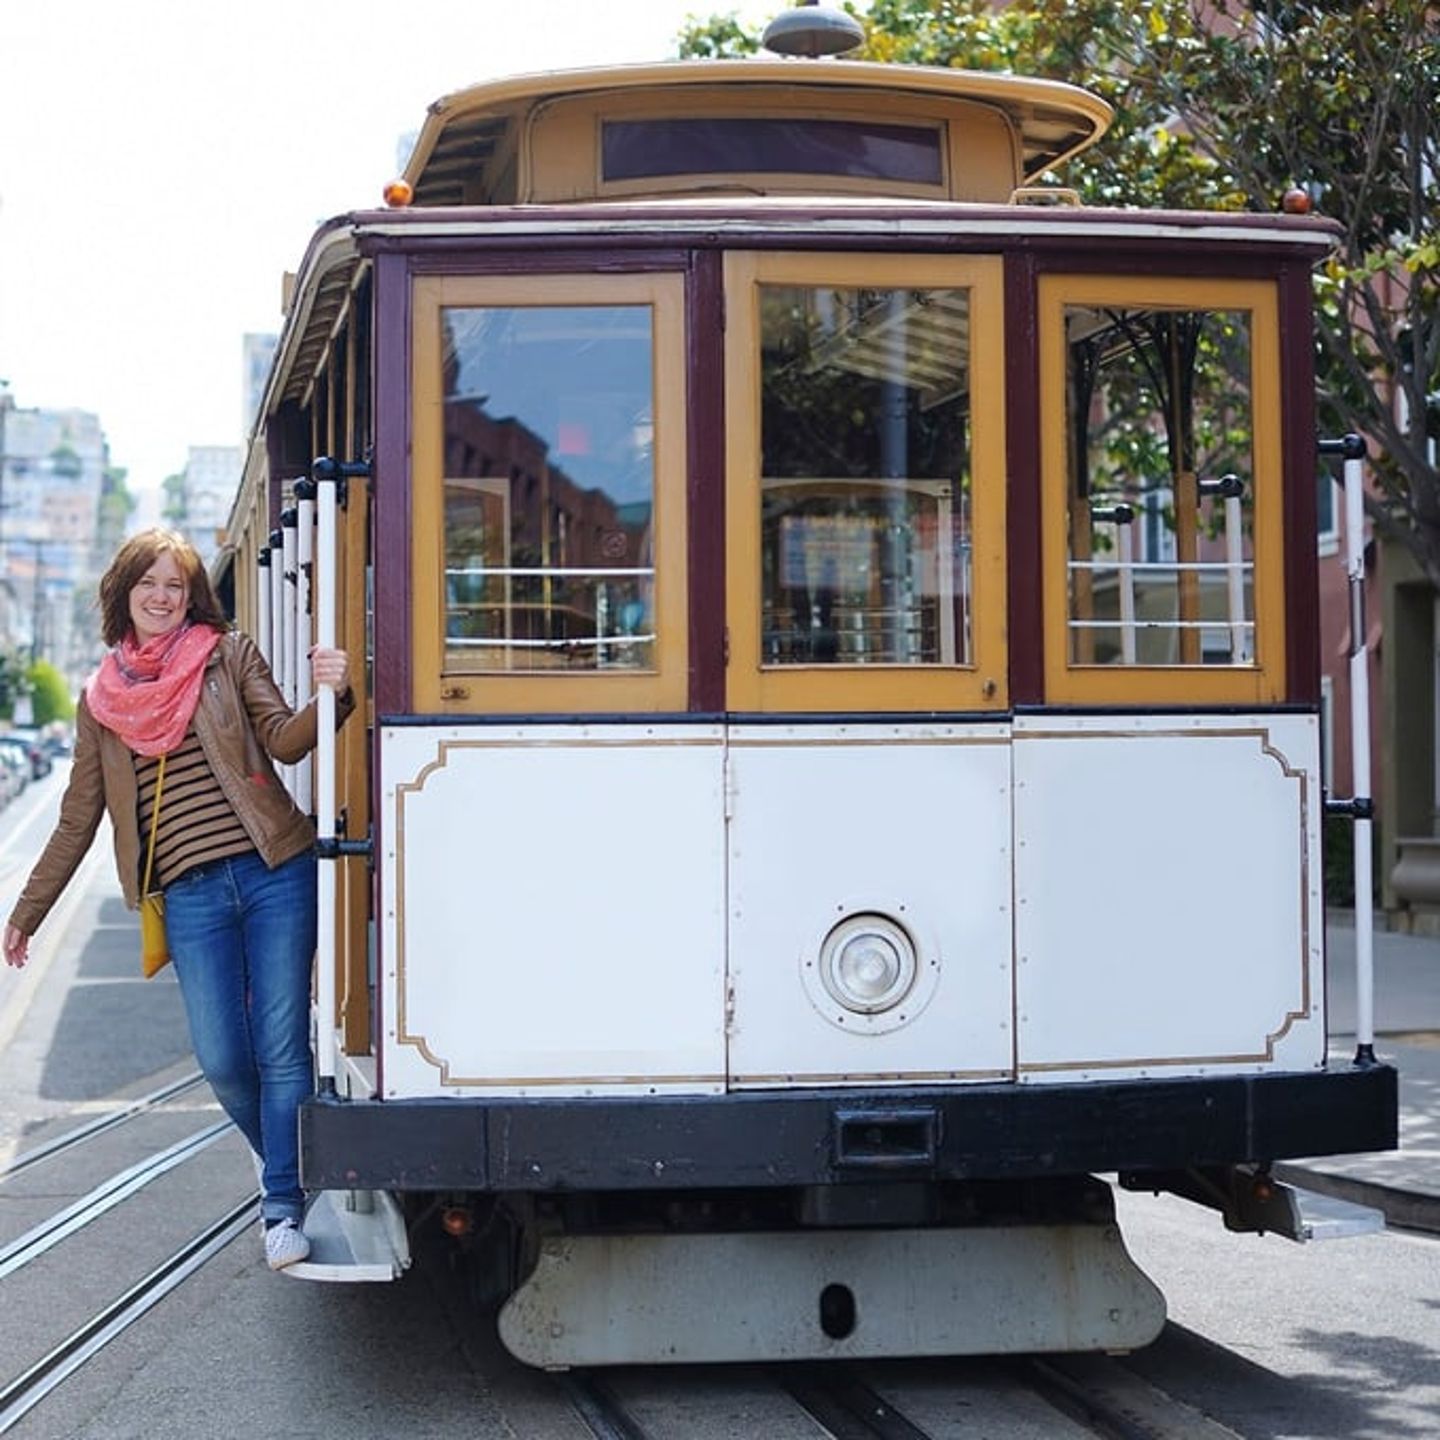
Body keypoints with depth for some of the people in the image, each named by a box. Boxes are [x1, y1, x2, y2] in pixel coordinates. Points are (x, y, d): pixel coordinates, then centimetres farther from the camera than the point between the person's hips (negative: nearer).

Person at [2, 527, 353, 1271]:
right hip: (191, 896, 2)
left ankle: (284, 1206, 3)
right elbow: (78, 820, 19)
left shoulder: (228, 655, 7)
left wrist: (330, 695, -27)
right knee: (222, 1058, -3)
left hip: (275, 875, -2)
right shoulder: (99, 699, 14)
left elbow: (283, 740, -6)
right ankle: (275, 1149, 25)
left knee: (281, 1046, -5)